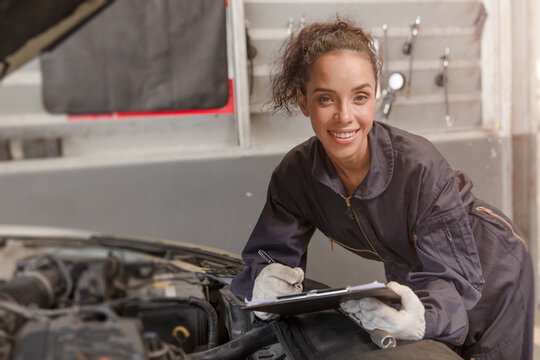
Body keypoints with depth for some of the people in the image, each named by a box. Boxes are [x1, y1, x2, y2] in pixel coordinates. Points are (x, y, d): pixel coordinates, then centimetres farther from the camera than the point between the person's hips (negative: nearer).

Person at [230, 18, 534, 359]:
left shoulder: (421, 167, -36)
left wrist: (420, 316, -56)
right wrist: (264, 283, -41)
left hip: (490, 271, -3)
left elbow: (453, 276, -34)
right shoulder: (295, 174, -22)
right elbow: (268, 254, -17)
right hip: (408, 275, 4)